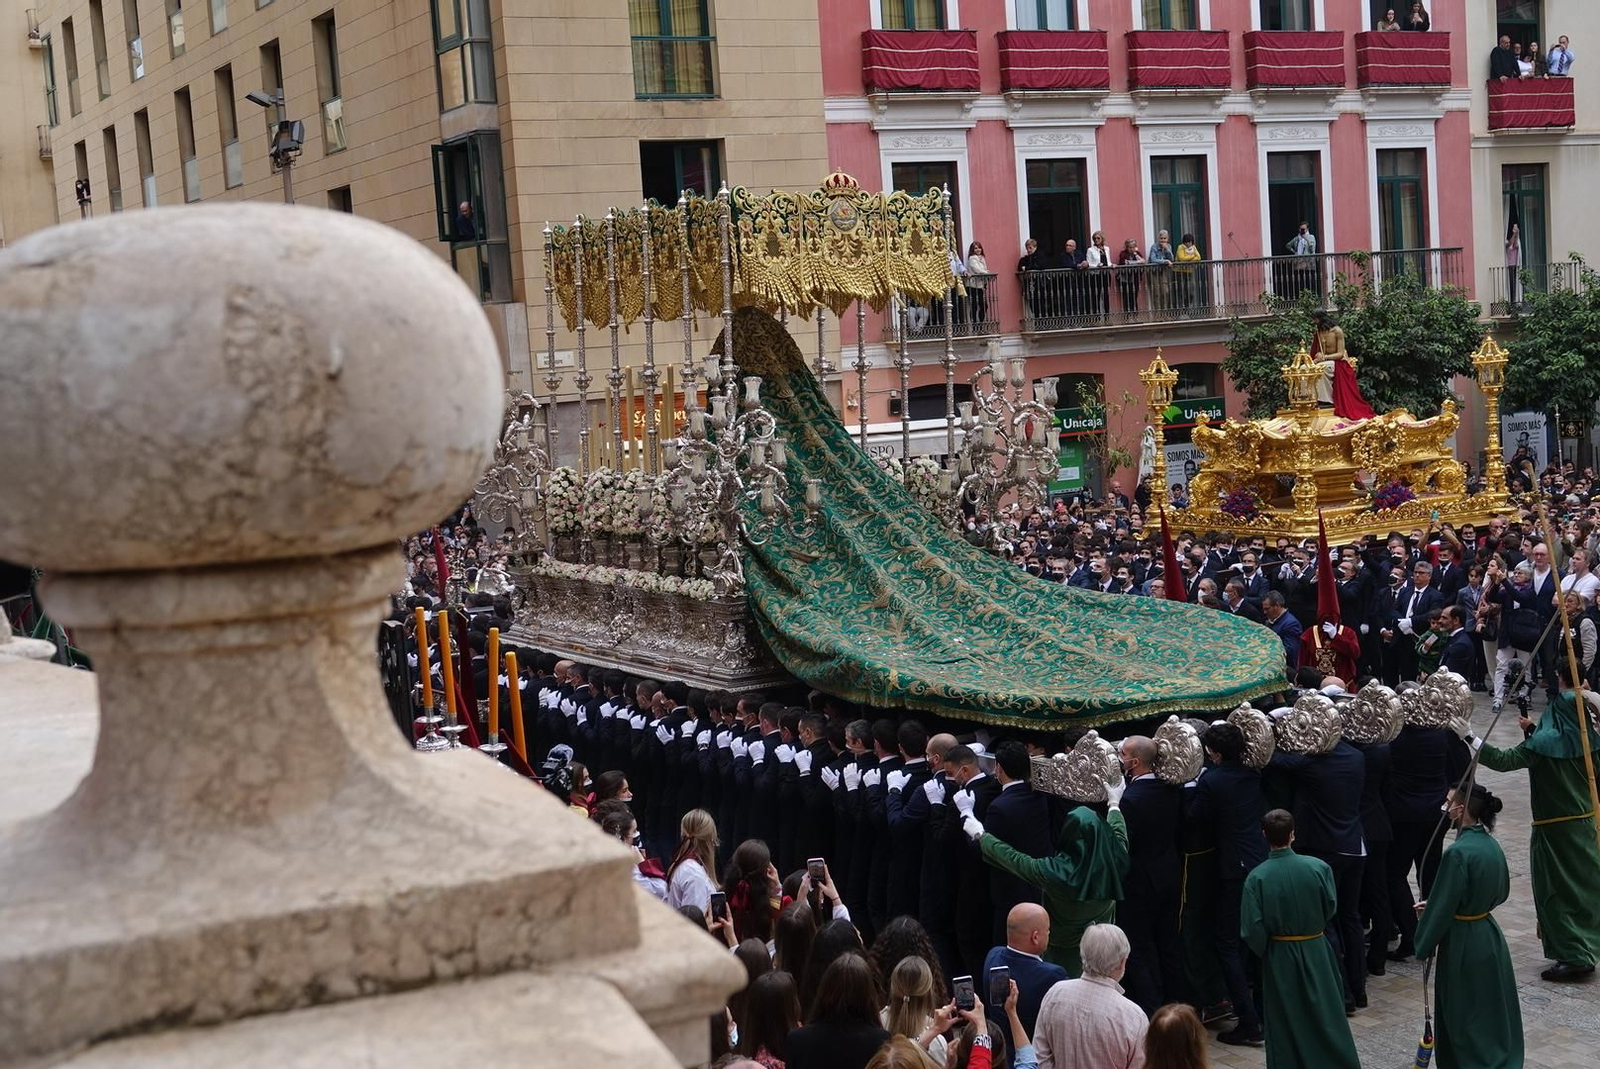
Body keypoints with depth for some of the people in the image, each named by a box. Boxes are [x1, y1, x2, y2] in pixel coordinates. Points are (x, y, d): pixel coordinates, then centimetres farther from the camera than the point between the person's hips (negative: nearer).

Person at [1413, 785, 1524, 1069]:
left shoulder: (1458, 853, -25)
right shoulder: (1491, 845, -1)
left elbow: (1442, 907, -20)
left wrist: (1424, 945, -4)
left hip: (1463, 944, -8)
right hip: (1490, 937, 8)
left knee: (1463, 1018, 7)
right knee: (1494, 1012, 20)